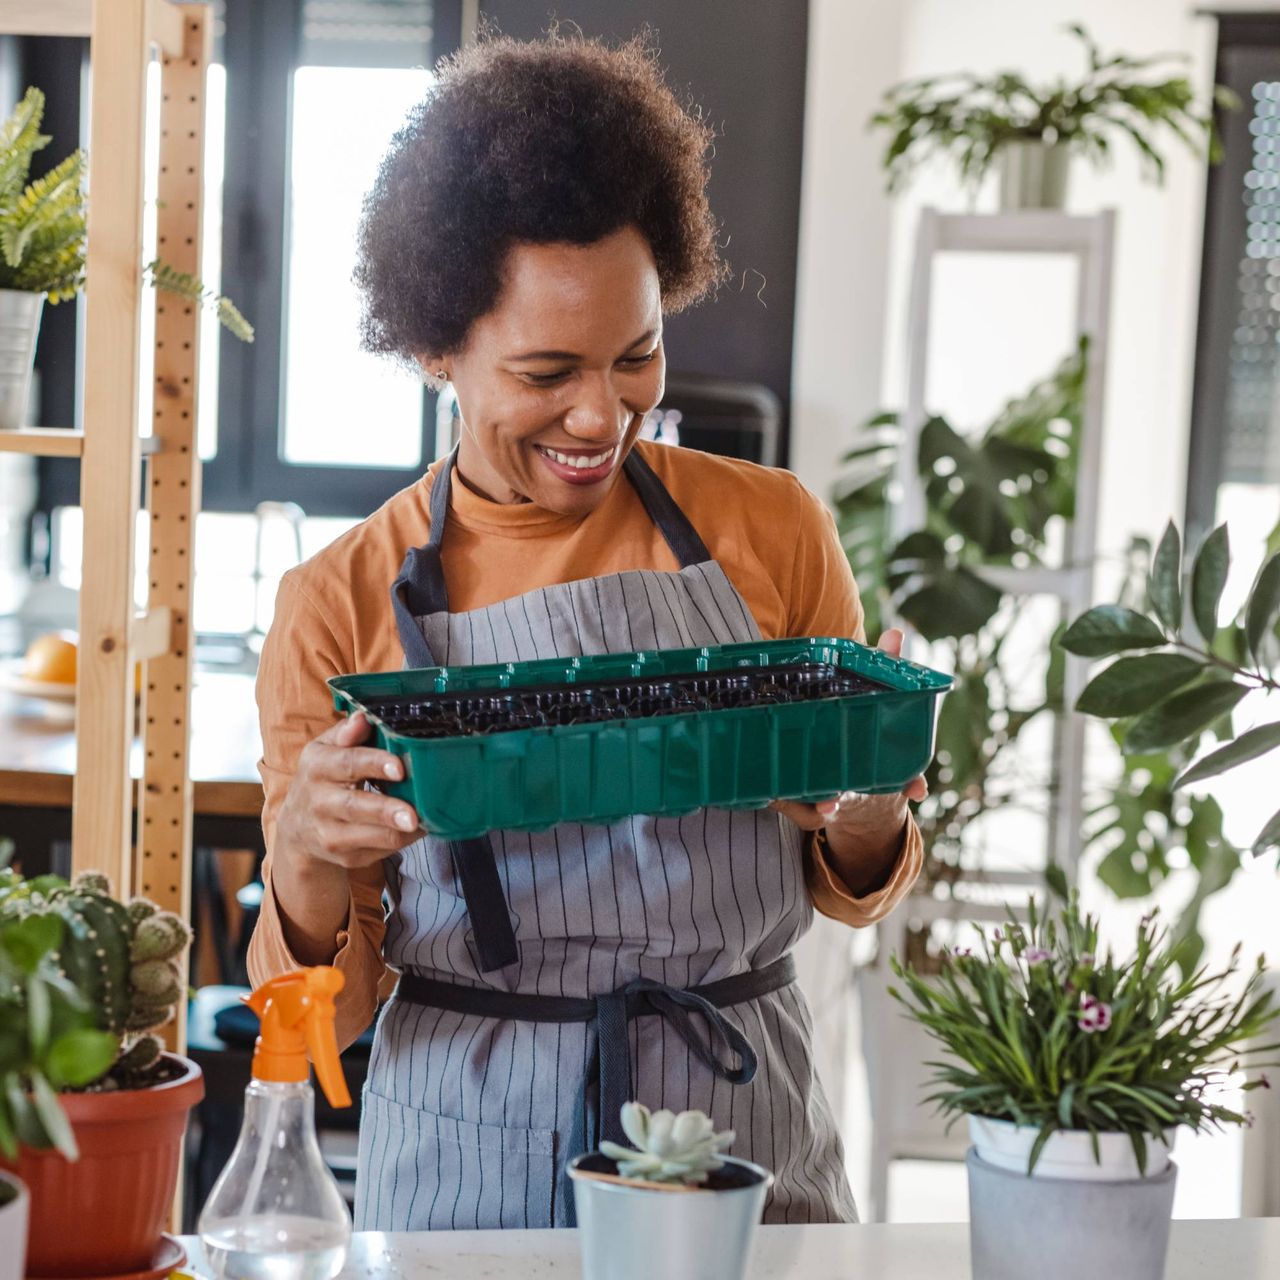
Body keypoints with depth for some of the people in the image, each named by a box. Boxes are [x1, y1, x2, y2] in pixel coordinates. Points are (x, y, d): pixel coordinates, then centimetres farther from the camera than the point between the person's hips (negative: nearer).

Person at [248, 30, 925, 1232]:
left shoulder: (770, 532, 1)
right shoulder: (339, 604, -2)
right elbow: (325, 1012, 1)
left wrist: (868, 822, -10)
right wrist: (304, 865, -19)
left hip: (746, 1136, 1)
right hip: (468, 1167, -1)